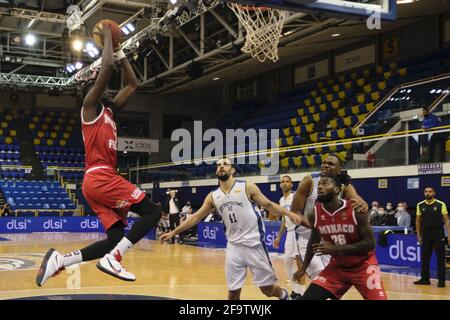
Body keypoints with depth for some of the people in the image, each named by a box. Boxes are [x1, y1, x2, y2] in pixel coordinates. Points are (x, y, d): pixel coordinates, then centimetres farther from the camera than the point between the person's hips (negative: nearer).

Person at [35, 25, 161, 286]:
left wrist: (120, 52, 31)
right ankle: (112, 259, -19)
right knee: (153, 211, -12)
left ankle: (59, 260, 0)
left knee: (116, 239, 4)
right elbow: (107, 66, -10)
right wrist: (107, 36, 3)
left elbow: (133, 85, 32)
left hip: (102, 179, 9)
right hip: (100, 177, -9)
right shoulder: (91, 106, 3)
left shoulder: (109, 111, 26)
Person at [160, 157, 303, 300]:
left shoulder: (247, 187, -5)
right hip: (233, 246, 3)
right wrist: (173, 232, 7)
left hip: (254, 244, -3)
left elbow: (268, 205, -1)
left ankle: (284, 295, 38)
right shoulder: (213, 197, 5)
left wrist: (289, 214, -15)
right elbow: (195, 217, 9)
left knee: (267, 289, 4)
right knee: (233, 291, 3)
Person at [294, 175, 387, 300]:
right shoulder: (314, 214, -9)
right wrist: (303, 268, 15)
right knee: (308, 298, -8)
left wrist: (335, 248, -27)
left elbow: (370, 243, -21)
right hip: (337, 266, 3)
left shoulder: (355, 210, -21)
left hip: (363, 265, -3)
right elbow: (314, 241, 10)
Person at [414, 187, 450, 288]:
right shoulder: (420, 205, 4)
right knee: (425, 257, 7)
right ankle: (425, 278, 16)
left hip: (438, 233, -3)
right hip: (426, 233, 3)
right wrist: (418, 235, 8)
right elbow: (418, 221, 11)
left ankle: (441, 280, 6)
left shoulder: (440, 204, -4)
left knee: (440, 257, 0)